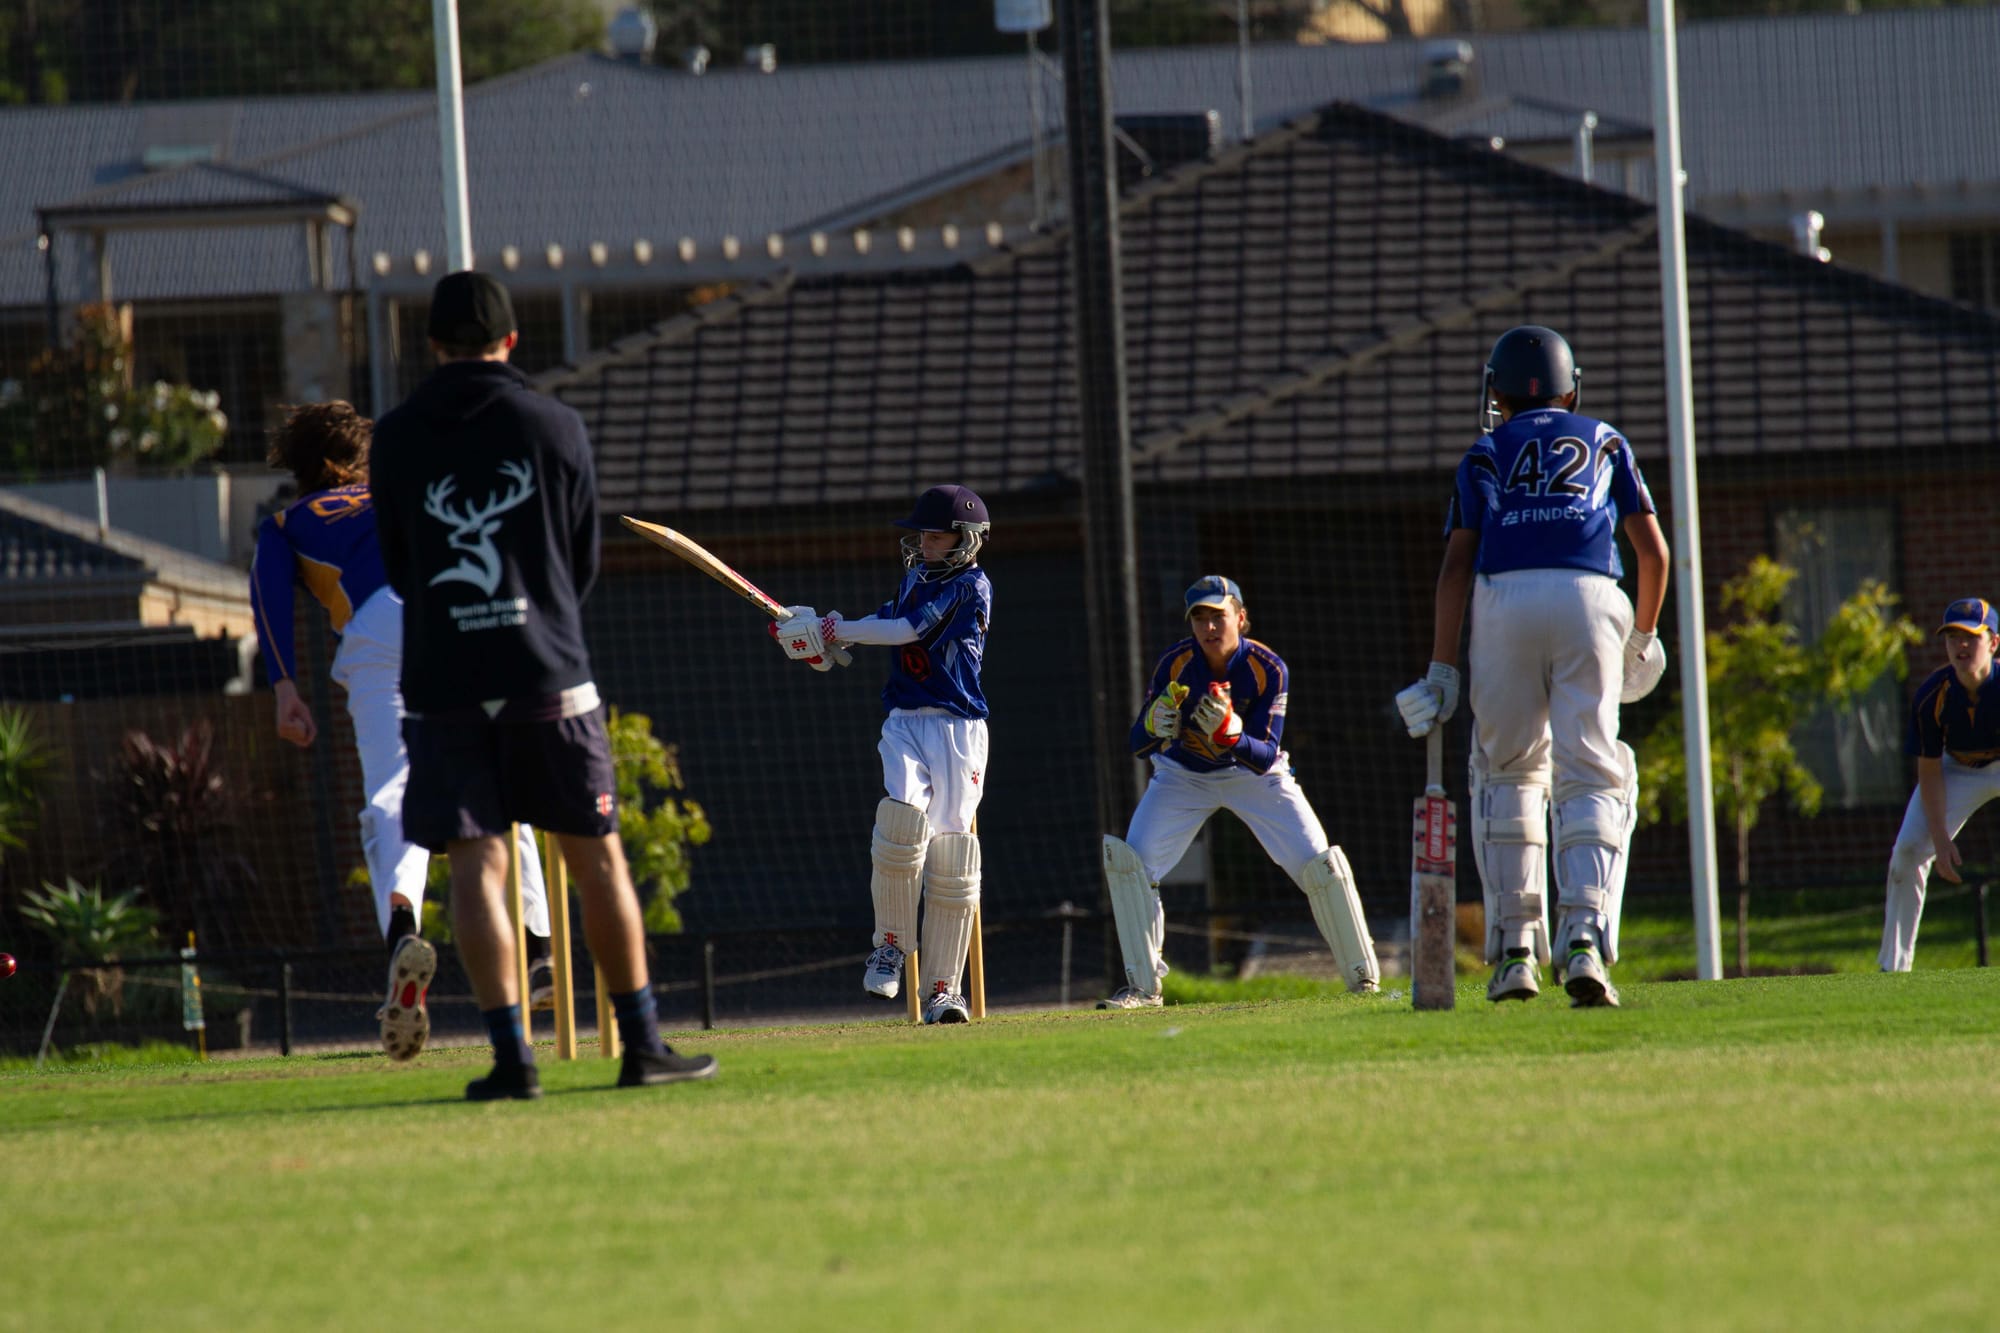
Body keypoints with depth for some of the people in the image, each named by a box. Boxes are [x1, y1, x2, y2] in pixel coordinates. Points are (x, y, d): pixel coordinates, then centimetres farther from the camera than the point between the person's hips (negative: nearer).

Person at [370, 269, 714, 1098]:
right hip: (546, 675, 0)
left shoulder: (397, 438, 2)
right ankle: (641, 1045, 8)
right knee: (595, 856, 7)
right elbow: (584, 562, 10)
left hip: (441, 681, 0)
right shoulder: (555, 428, 2)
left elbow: (396, 569, 9)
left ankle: (510, 1053, -10)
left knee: (475, 866, -1)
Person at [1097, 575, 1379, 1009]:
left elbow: (1266, 757, -28)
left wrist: (1229, 734, -48)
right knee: (1128, 861, -16)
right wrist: (1154, 725, -47)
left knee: (1321, 866, -13)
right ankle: (1143, 986, -3)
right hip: (1183, 775, 1)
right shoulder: (1175, 664, -23)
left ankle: (1364, 980, 4)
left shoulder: (1268, 669, -25)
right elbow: (1136, 744, -23)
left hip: (1253, 774, -1)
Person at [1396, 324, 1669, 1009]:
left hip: (1505, 601, 0)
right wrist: (1644, 635, 34)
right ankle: (1586, 938, -20)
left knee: (1506, 772, 14)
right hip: (1591, 599, 0)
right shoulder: (1605, 442, 24)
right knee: (1592, 780, 0)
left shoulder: (1485, 454, 20)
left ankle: (1515, 949, 9)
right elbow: (1653, 549, 18)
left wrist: (1441, 669, 6)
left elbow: (1458, 562, 9)